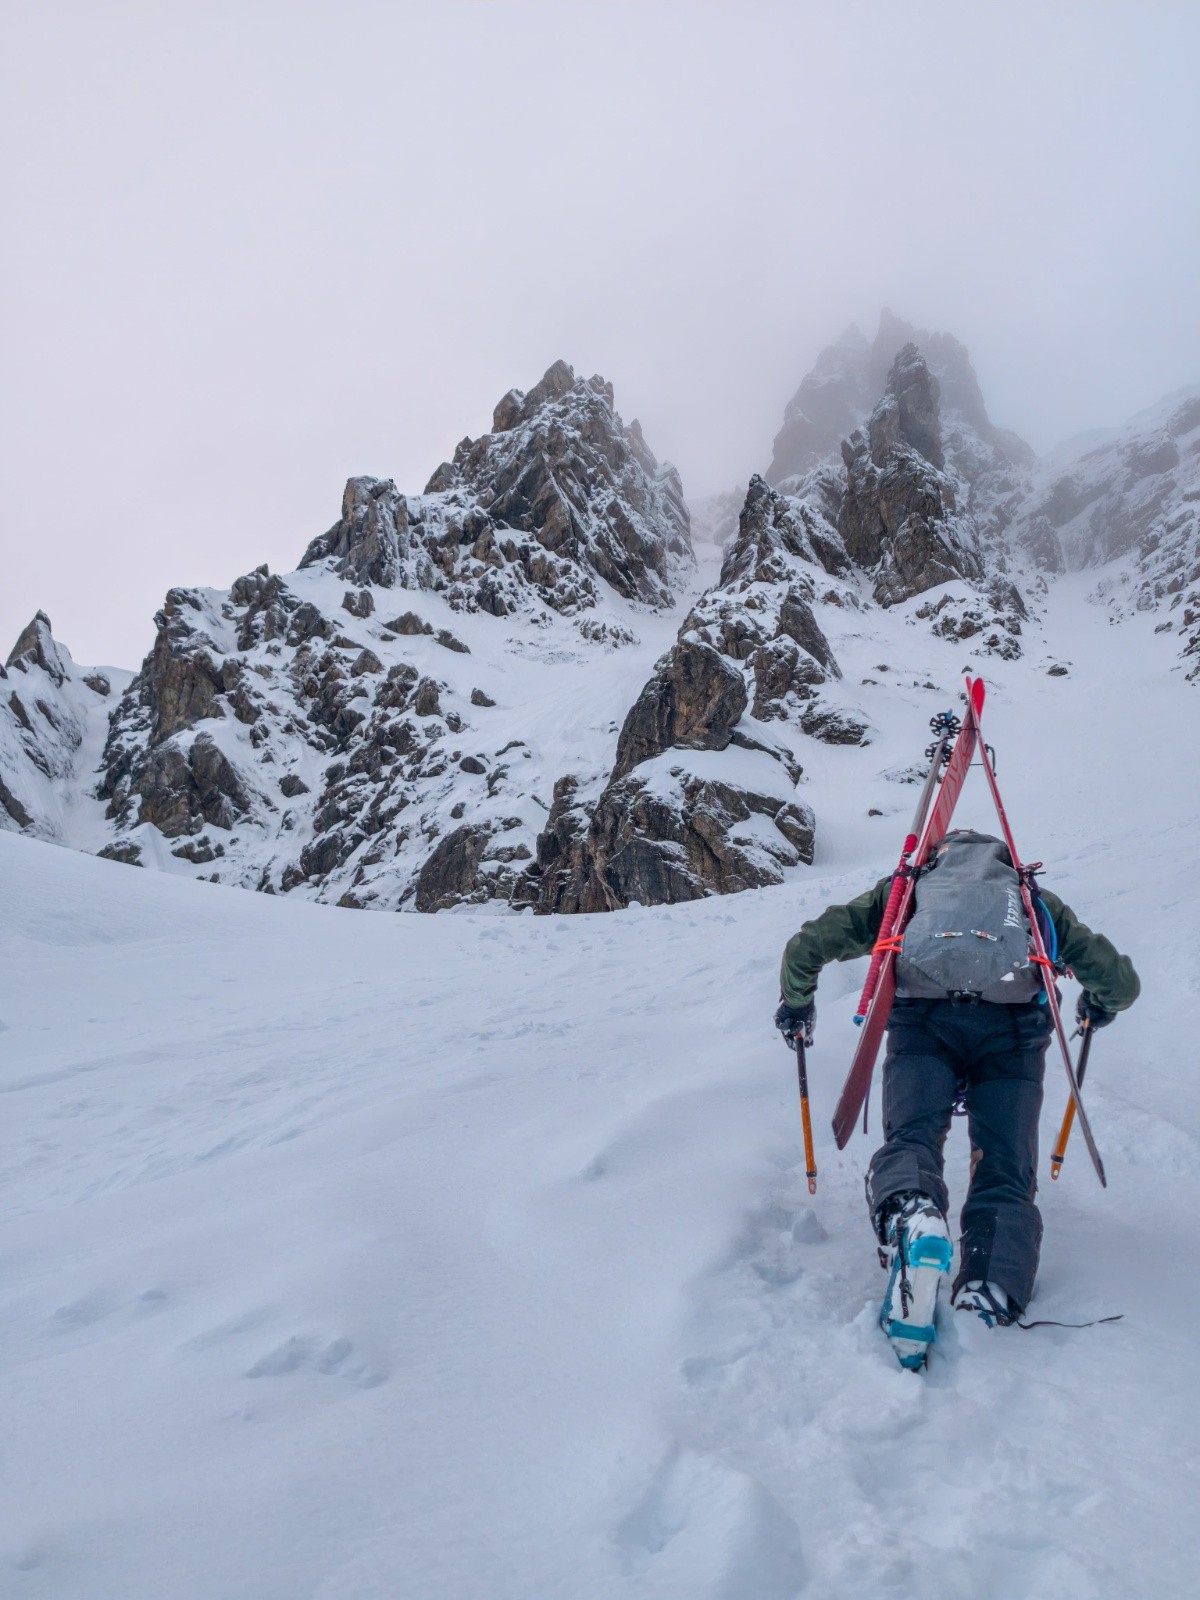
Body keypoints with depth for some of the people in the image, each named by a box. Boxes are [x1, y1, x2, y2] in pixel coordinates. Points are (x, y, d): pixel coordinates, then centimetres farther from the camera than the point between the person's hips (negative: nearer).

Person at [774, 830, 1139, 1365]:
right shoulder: (1033, 898, 35)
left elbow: (805, 946, 26)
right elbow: (1122, 981, 34)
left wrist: (796, 1005, 44)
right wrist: (1098, 1009, 57)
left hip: (922, 1021, 0)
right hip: (1012, 1025, 1)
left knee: (910, 1135, -10)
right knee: (1004, 1173, 0)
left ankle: (908, 1212, -44)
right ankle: (990, 1305, -24)